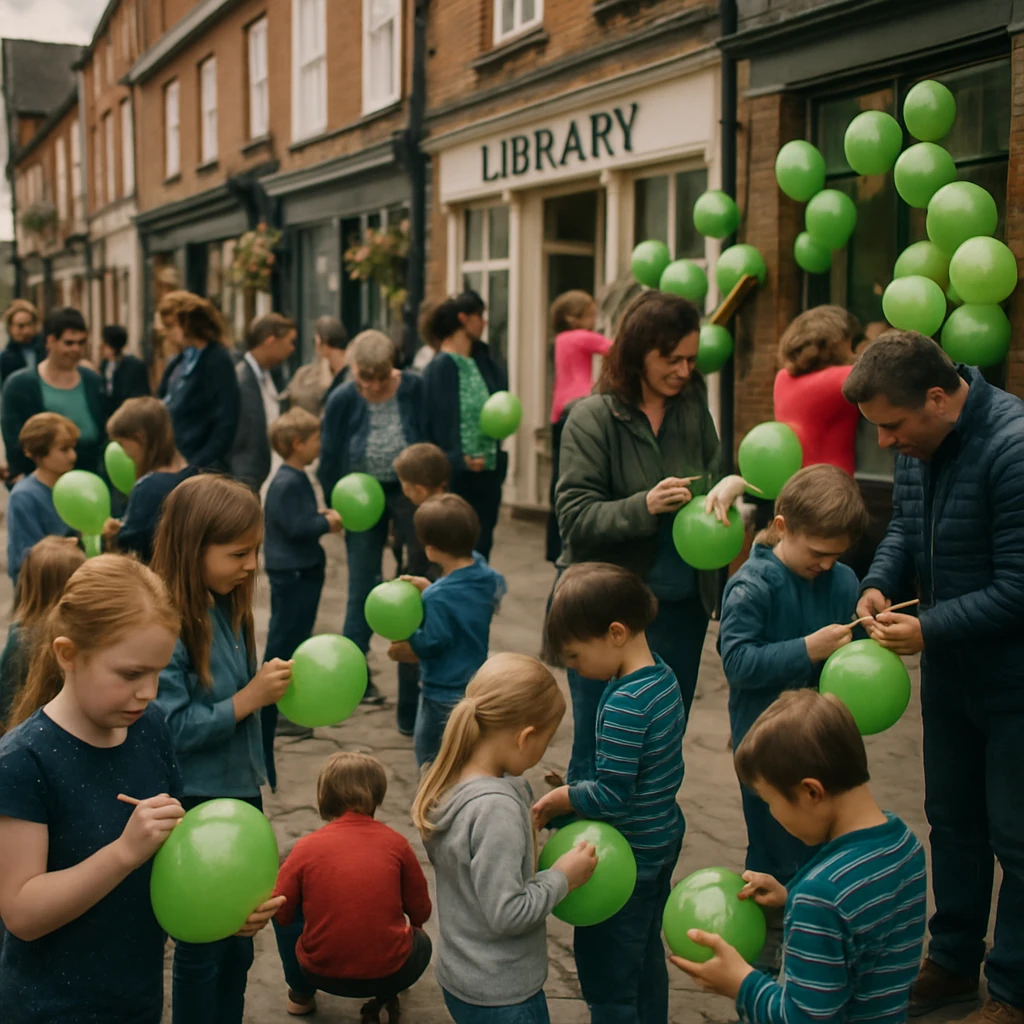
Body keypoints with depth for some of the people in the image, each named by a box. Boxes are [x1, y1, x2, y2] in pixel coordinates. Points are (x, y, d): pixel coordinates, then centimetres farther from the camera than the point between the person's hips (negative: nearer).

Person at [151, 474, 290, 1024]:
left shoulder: (226, 610, 0)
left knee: (237, 943, 20)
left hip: (240, 792, 7)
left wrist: (274, 684, -1)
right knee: (201, 948, 10)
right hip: (196, 807, -7)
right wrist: (249, 698, -25)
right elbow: (170, 729, -24)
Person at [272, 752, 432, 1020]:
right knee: (421, 942, 33)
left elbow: (280, 913, -2)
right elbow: (421, 912, 2)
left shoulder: (307, 847, -8)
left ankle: (301, 994, 28)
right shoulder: (395, 842, -6)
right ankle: (383, 998, 12)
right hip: (390, 973, 0)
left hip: (320, 973, 0)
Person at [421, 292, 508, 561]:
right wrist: (459, 460, -19)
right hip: (456, 475, -6)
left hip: (489, 471, 6)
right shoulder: (439, 368, -11)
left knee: (481, 547, 12)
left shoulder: (484, 362, 10)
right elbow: (433, 423, -13)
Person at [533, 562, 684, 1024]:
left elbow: (610, 797, -27)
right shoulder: (664, 677, 0)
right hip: (662, 840, 9)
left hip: (626, 859, -9)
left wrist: (557, 800, -11)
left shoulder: (624, 705, -28)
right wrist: (572, 793, 4)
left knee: (606, 974, 5)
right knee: (646, 957, 25)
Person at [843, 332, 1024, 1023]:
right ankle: (954, 962, 37)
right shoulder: (918, 443, -1)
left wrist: (929, 629, -23)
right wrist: (880, 584, -8)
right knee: (952, 820, 20)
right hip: (950, 664, 8)